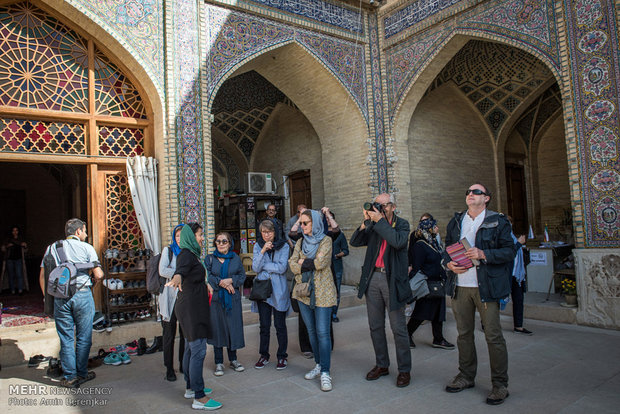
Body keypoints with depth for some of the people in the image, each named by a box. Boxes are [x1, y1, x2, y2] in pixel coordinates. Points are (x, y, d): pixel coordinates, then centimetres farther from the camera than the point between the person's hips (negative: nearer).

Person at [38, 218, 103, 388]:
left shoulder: (52, 248, 10)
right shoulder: (86, 248, 0)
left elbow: (42, 276, 8)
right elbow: (98, 275, -7)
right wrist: (94, 281, 15)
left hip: (60, 297, 3)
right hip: (82, 295, -3)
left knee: (66, 339, 9)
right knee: (83, 337, 9)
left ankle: (70, 377, 13)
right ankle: (82, 373, 18)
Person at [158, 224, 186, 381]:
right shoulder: (168, 250, 4)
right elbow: (162, 271, -9)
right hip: (171, 296, -2)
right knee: (169, 334, 3)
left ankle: (184, 364, 21)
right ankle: (169, 368, 14)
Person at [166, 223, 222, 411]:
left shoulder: (191, 254, 16)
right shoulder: (186, 254, -16)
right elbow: (181, 268, -40)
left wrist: (205, 283, 37)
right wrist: (177, 277, -59)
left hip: (192, 308, 11)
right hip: (192, 308, -11)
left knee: (191, 348, 17)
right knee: (198, 350, -9)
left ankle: (190, 388, 28)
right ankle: (199, 398, -4)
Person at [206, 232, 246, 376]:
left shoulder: (236, 258, 7)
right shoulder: (210, 259, 3)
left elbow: (242, 275, 5)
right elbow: (207, 276, -6)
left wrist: (231, 280, -13)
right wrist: (220, 282, -16)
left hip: (233, 299, 1)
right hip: (216, 298, -1)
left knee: (233, 328, 5)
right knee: (217, 328, 3)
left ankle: (233, 359, 22)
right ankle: (219, 362, 15)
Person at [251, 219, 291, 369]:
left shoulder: (283, 246, -4)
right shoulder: (258, 246, 4)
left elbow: (282, 268, -14)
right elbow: (255, 268, -6)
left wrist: (263, 265, -9)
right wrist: (263, 252, -18)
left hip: (279, 290, -2)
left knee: (280, 326, 5)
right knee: (264, 326, 10)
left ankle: (282, 356, 19)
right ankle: (264, 355, 24)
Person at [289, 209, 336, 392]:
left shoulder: (325, 240, -5)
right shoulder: (300, 242, 11)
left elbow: (320, 262, -18)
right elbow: (292, 263, 0)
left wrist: (303, 263, -5)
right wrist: (309, 265, -14)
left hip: (322, 292, -6)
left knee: (322, 332, -7)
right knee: (311, 331, 14)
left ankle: (325, 373, -1)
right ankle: (318, 364, 27)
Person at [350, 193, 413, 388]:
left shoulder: (402, 224, -1)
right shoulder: (373, 225, 9)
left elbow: (398, 242, -22)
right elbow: (355, 242, 2)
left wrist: (380, 221, -19)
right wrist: (366, 222, -9)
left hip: (392, 280, -4)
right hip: (373, 278, 5)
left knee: (398, 328, 3)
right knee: (375, 326, 13)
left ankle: (404, 370, 17)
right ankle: (382, 365, 28)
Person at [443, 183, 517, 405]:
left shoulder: (498, 221, 0)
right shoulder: (455, 222, 14)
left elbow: (509, 251, -5)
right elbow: (447, 248, 18)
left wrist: (483, 254, -18)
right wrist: (449, 263, -2)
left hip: (486, 287, -4)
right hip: (460, 286, 4)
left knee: (493, 335, 0)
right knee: (464, 333, 12)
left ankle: (500, 384, 14)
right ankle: (466, 376, 28)